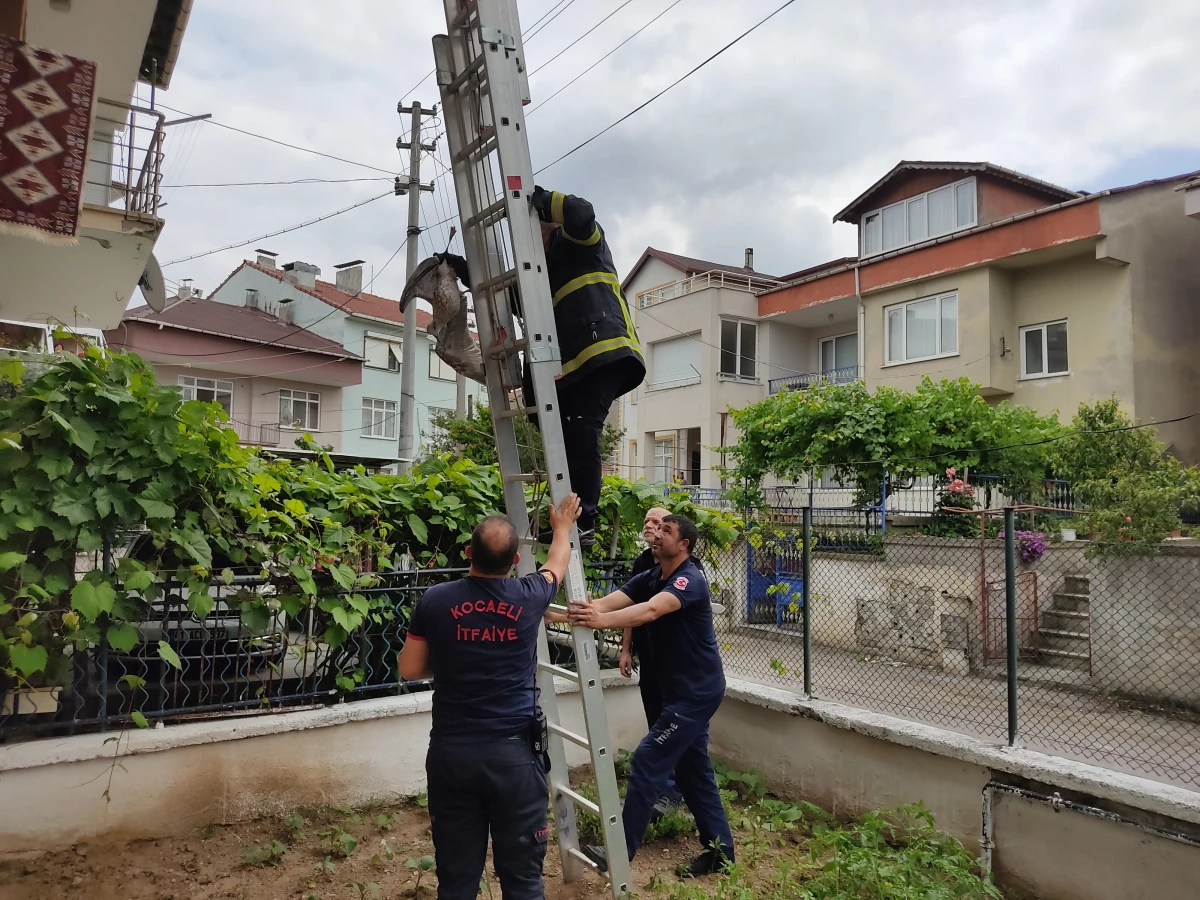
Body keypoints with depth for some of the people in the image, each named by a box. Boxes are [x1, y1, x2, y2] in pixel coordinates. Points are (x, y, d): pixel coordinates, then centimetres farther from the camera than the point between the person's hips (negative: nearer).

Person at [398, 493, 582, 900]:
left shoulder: (434, 601, -6)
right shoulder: (528, 597, -6)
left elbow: (409, 670, 5)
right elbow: (557, 563, 17)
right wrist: (563, 525, 35)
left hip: (452, 752, 1)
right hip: (514, 752, -1)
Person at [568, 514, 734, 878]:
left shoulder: (690, 579, -22)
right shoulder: (649, 578, 4)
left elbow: (652, 610, -40)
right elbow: (606, 602, -9)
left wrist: (603, 621, -56)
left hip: (697, 691, -9)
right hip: (681, 690, 9)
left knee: (648, 761, -9)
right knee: (692, 768, 15)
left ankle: (620, 852, 0)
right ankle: (720, 849, 26)